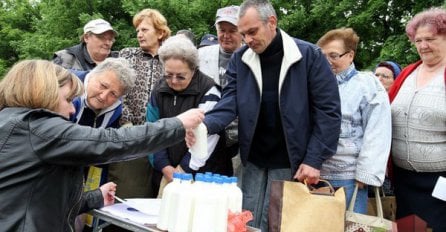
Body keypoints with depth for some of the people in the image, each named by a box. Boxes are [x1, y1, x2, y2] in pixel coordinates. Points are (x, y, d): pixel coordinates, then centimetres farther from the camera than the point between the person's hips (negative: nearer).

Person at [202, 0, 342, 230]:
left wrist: (314, 160, -13)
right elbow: (230, 103, -4)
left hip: (291, 164, -3)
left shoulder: (309, 55, -10)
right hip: (254, 162, 4)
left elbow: (328, 110, -9)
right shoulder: (239, 59, 1)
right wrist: (205, 124, -25)